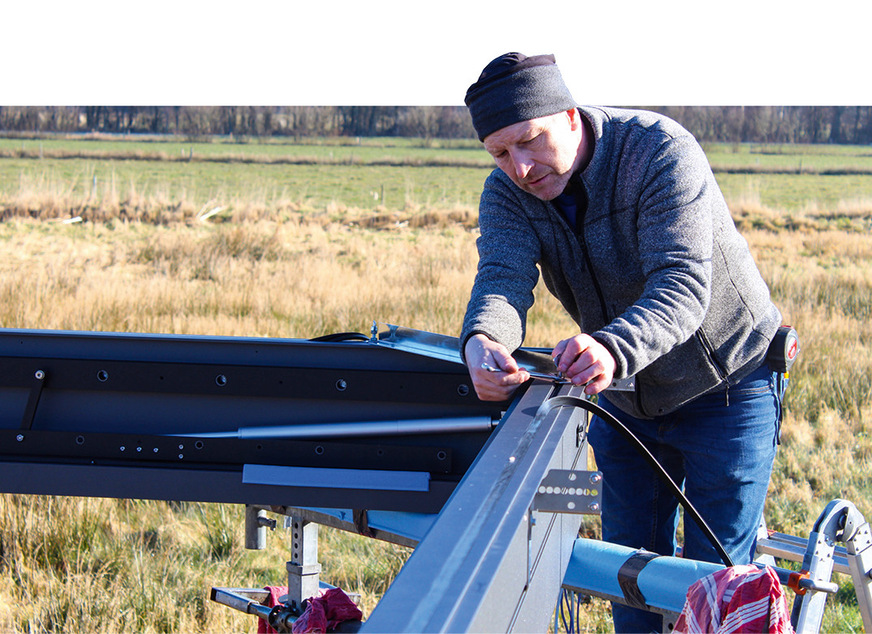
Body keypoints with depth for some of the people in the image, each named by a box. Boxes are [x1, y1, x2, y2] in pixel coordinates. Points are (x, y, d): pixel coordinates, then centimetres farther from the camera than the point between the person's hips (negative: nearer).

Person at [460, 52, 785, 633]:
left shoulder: (662, 151, -28)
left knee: (716, 573, -2)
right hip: (624, 397, 5)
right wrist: (482, 341, -52)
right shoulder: (507, 192, -11)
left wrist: (613, 349, -59)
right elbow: (503, 278, -28)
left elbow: (682, 285, -39)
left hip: (726, 386, -5)